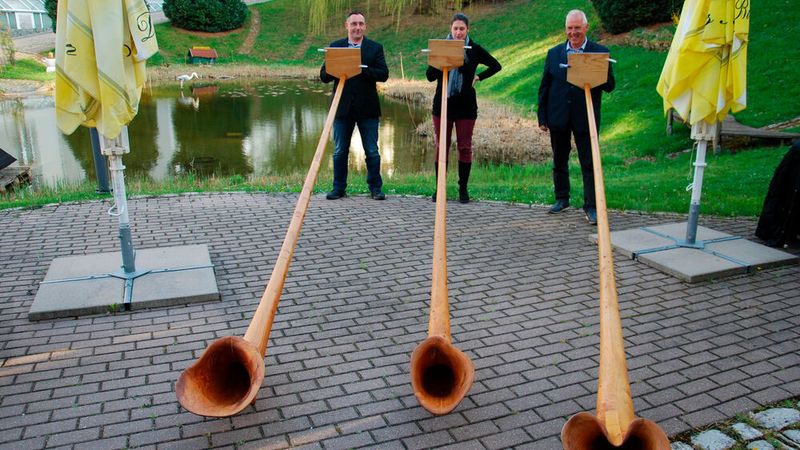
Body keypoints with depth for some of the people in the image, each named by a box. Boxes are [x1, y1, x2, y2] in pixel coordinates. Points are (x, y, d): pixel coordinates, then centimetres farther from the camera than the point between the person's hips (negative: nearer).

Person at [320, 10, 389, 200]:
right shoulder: (335, 47, 7)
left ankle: (375, 188, 15)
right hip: (342, 107, 1)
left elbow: (383, 74, -6)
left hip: (367, 108, -1)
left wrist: (361, 69, -18)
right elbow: (324, 76, 2)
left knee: (372, 151, 3)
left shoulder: (375, 48, 5)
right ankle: (339, 188, 18)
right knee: (340, 151, 7)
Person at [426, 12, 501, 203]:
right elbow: (430, 76, -3)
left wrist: (479, 77, 2)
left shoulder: (474, 49, 2)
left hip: (466, 105, -1)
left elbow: (496, 66, 12)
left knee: (465, 147, 1)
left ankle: (463, 188, 12)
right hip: (443, 103, 1)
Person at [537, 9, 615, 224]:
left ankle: (591, 206, 5)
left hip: (585, 118, -3)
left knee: (589, 163, -2)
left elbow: (609, 85, -3)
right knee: (559, 161, 14)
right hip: (558, 117, 3)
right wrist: (542, 117, 3)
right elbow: (544, 88, 8)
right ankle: (562, 199, 30)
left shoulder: (600, 52, 1)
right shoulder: (554, 53, 7)